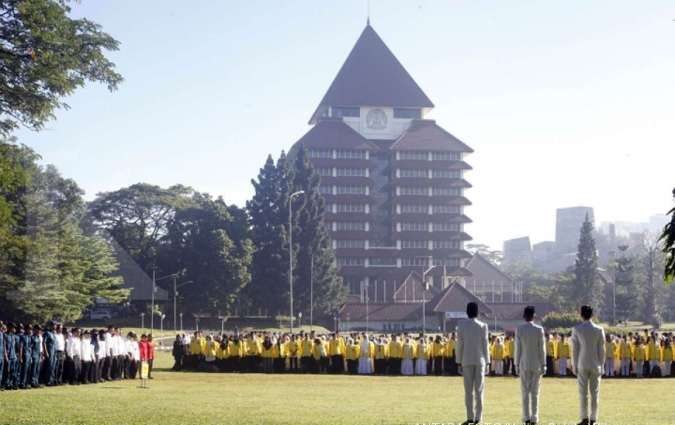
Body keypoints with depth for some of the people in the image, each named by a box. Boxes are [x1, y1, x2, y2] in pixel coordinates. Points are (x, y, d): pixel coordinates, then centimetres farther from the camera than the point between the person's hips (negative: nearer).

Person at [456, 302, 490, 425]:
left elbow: (459, 344, -3)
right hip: (480, 361, 0)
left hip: (467, 361, 0)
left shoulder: (461, 325, -4)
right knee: (479, 389, 3)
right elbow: (485, 345, -3)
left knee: (468, 390, 4)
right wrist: (487, 363, 4)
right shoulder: (483, 326, -4)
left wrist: (459, 362, 4)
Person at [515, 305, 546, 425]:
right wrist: (543, 365, 2)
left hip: (524, 364, 0)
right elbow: (542, 349, -4)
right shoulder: (539, 330, -7)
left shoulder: (519, 329, -6)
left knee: (525, 392, 6)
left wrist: (516, 364, 4)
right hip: (536, 364, 0)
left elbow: (517, 348, -3)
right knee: (535, 392, 4)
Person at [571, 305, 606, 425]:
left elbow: (574, 349, -3)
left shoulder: (577, 329, -4)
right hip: (595, 365, 1)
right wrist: (601, 366, 7)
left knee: (583, 392, 3)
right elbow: (601, 350, 0)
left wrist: (574, 365, 3)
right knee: (595, 392, 5)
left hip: (582, 365, -1)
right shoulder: (599, 330, -2)